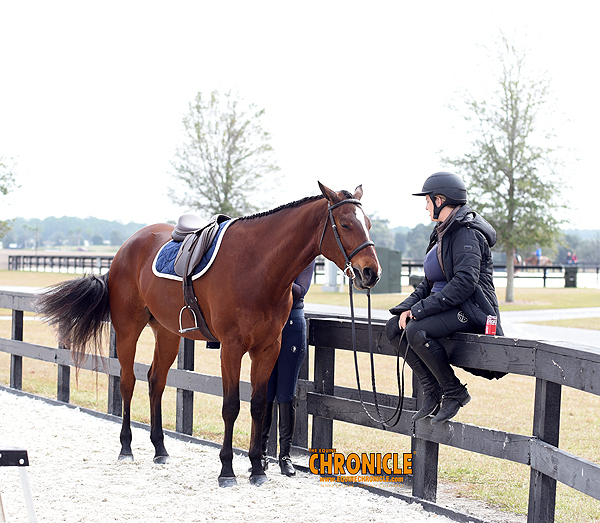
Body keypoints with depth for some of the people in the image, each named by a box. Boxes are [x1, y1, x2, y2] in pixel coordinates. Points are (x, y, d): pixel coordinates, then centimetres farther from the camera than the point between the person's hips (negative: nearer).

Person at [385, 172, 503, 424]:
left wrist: (421, 308, -25)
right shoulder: (443, 232, 16)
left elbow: (465, 282, -27)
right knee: (394, 327, -3)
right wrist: (408, 307, 0)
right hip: (448, 306, 10)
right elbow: (430, 282, 18)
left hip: (472, 308, -10)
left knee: (417, 331, -30)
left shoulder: (467, 233, -16)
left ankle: (454, 392, -12)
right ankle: (433, 391, -2)